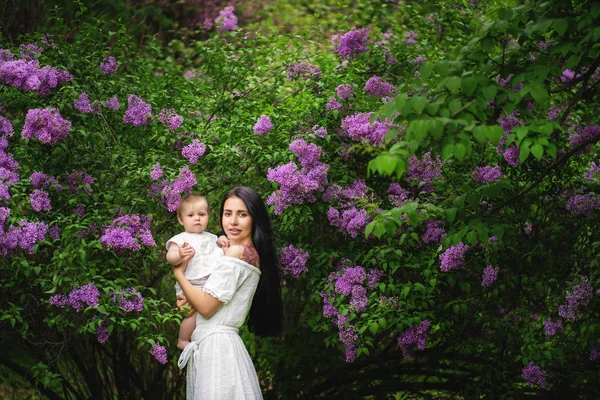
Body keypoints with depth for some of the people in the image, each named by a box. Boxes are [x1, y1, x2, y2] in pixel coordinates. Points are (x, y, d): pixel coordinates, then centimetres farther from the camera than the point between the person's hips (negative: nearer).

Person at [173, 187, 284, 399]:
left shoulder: (237, 252, -15)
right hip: (218, 342, 9)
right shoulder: (251, 253, 13)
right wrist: (190, 299, 6)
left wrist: (179, 274, -2)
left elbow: (206, 307, -15)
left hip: (215, 345, -9)